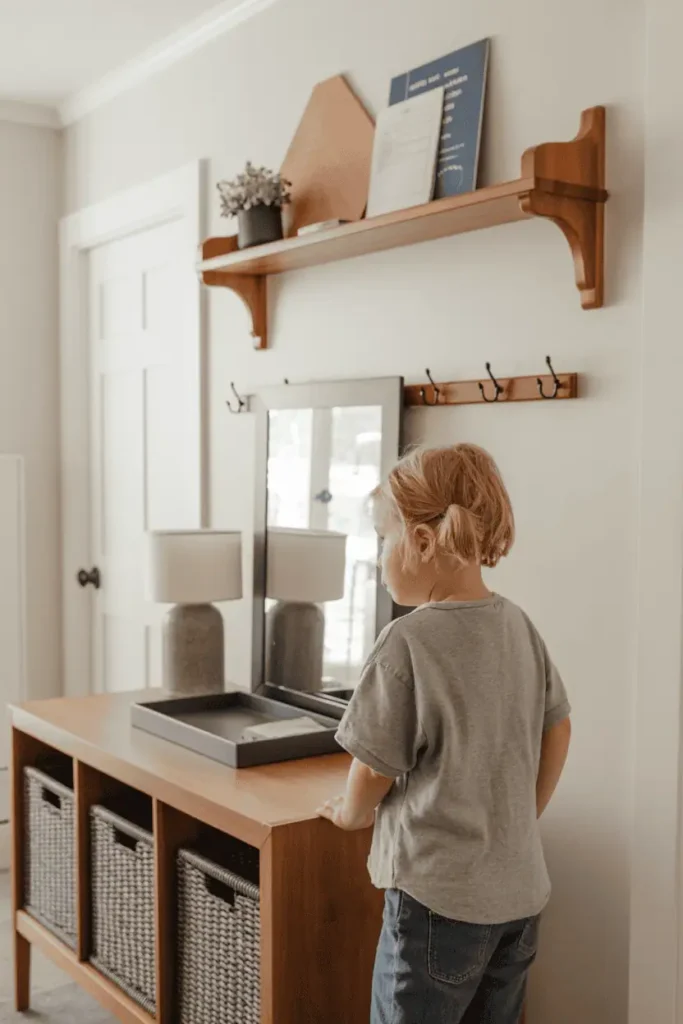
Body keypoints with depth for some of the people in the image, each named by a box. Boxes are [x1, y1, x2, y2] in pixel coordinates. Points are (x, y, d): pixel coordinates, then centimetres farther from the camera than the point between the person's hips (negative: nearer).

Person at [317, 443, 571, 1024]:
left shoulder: (409, 642, -20)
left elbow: (376, 766, -12)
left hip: (440, 895, -6)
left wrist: (351, 813, 9)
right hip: (522, 889, 7)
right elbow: (558, 729, 11)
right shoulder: (519, 626, 0)